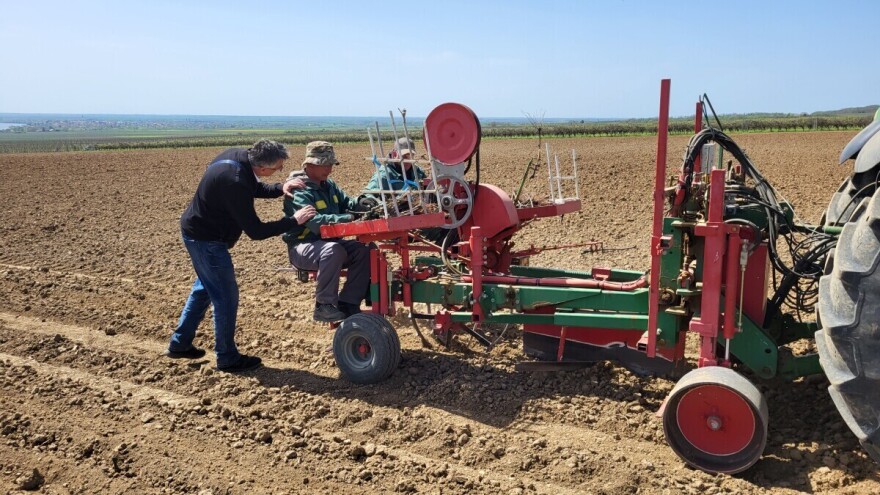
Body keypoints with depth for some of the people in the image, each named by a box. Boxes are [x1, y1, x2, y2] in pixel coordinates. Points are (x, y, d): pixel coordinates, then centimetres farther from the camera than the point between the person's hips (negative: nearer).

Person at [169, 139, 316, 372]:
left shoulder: (238, 155, -7)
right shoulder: (234, 183, -33)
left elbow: (254, 188, 12)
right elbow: (256, 231, -26)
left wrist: (280, 189, -4)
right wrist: (294, 221, -22)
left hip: (196, 229, 10)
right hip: (206, 239, -10)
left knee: (204, 288, 23)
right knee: (226, 296, 1)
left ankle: (179, 344, 36)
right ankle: (227, 358, 14)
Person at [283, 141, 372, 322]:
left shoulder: (328, 185, 10)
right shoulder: (299, 190, -17)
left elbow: (348, 203, 11)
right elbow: (314, 221, -31)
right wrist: (348, 218, -37)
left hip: (328, 243, 8)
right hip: (302, 247, -8)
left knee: (364, 250, -13)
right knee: (333, 250, -37)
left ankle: (347, 304, -9)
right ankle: (324, 306, -26)